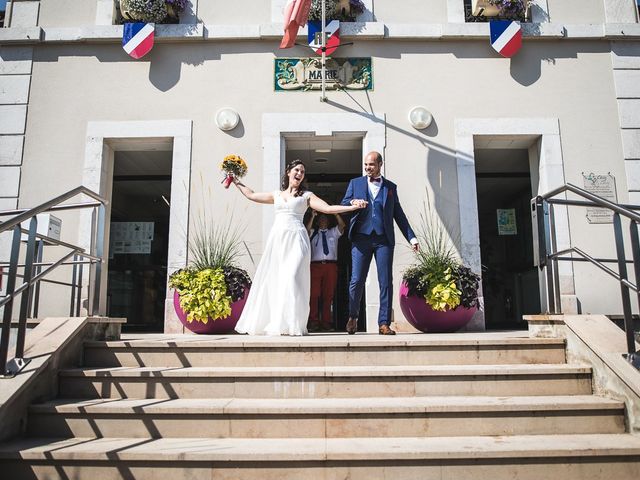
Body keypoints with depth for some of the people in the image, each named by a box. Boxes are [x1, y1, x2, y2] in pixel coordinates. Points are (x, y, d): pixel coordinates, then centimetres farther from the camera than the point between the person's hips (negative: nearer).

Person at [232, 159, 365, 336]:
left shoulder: (306, 196, 13)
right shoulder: (276, 195, 22)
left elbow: (328, 208, 3)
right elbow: (251, 195, 31)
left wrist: (352, 207, -6)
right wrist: (237, 182, 38)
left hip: (296, 239, -3)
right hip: (277, 239, 4)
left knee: (291, 278, -16)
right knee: (270, 279, 1)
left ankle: (290, 324, -14)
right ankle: (265, 322, 9)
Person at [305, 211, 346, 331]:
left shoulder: (333, 232, 21)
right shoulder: (313, 233, 19)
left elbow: (342, 225, 4)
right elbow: (307, 230, -3)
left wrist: (335, 213, -7)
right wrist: (312, 216, -10)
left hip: (331, 265, 1)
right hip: (316, 265, -1)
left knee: (328, 295, 0)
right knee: (314, 294, -9)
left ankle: (326, 322, 4)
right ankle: (313, 322, -7)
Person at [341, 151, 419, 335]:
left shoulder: (390, 187, 16)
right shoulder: (355, 183, 15)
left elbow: (398, 214, 16)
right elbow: (343, 205, 6)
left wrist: (412, 237, 10)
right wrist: (353, 202, -17)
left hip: (384, 239, 1)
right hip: (361, 238, 0)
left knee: (386, 282, -3)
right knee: (356, 281, -3)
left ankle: (384, 324, 3)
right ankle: (353, 316, 19)